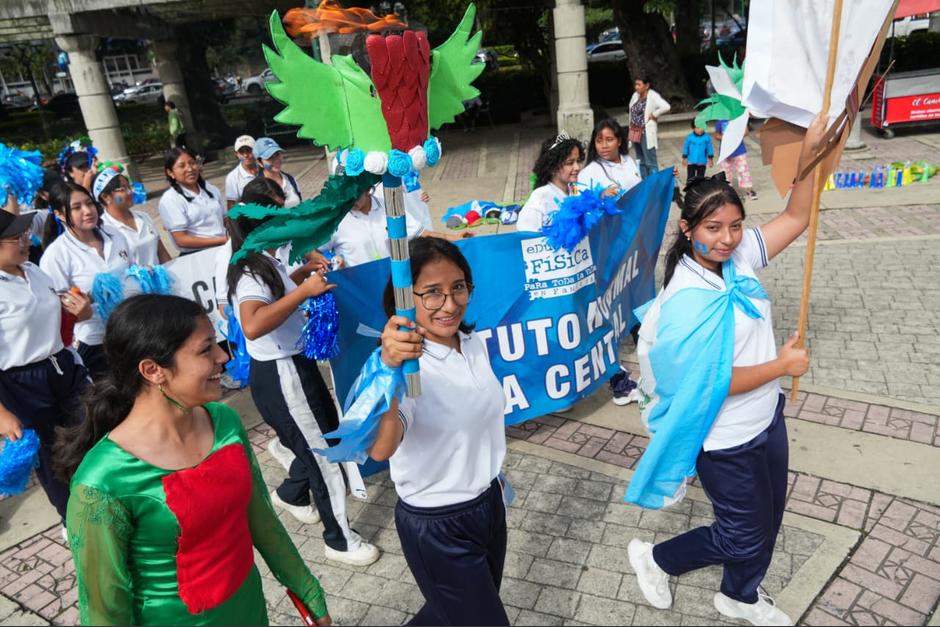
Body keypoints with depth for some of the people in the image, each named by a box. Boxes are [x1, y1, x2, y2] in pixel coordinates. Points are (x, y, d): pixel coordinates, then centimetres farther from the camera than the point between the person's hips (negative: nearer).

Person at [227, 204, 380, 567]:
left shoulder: (265, 262, 4)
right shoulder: (251, 274, -25)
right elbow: (253, 326, -45)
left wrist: (303, 272, 15)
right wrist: (304, 290, -40)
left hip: (295, 364, 10)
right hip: (279, 377, -10)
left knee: (328, 432, 24)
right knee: (323, 454, 2)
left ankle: (291, 493, 47)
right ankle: (340, 541, 20)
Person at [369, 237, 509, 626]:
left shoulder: (474, 344, -5)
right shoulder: (403, 363, -26)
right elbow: (380, 450, -45)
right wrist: (391, 372, -60)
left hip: (488, 503, 7)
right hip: (435, 524, -6)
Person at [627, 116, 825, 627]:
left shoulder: (738, 256, -7)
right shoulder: (686, 301, -29)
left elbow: (796, 218, 3)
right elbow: (714, 382, -27)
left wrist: (809, 154, -11)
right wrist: (784, 365, -16)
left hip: (766, 417, 8)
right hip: (727, 440, -8)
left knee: (769, 517, 24)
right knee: (744, 537, 10)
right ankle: (654, 558, 34)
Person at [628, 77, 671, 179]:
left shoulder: (652, 96, -14)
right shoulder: (635, 95, 8)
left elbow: (666, 107, -28)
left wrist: (654, 115, -16)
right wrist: (631, 127, 14)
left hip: (646, 133, -8)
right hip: (636, 133, 8)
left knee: (650, 162, -5)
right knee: (641, 161, 17)